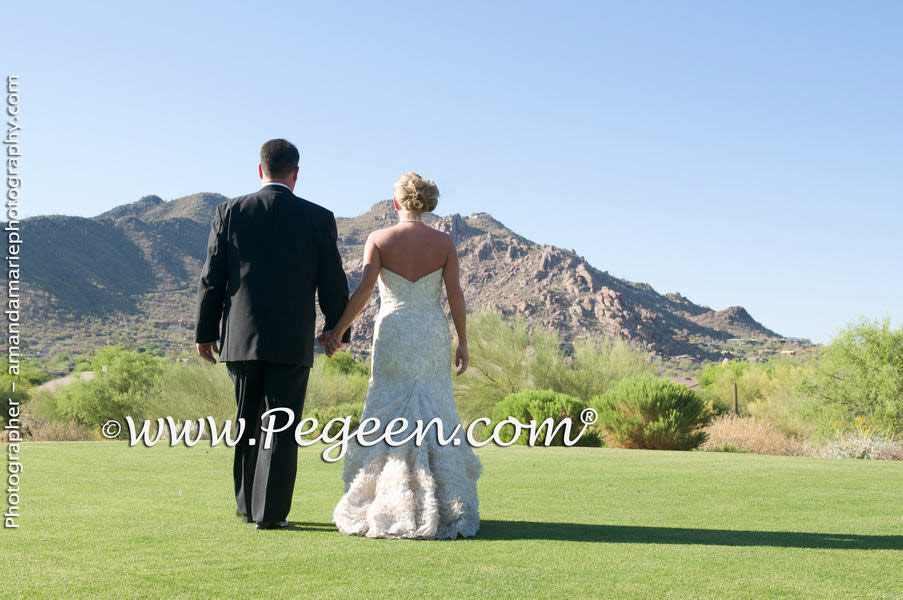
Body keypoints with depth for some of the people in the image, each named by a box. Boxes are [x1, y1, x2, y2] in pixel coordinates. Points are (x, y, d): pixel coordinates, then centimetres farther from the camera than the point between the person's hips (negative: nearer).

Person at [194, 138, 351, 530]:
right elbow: (333, 282, 2)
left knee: (248, 423, 16)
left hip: (240, 337, 2)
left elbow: (211, 279, 2)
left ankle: (247, 504, 25)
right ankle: (270, 512, 2)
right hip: (292, 341, -2)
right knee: (281, 428, 3)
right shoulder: (319, 218, -2)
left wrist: (204, 332, 10)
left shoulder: (230, 212, 1)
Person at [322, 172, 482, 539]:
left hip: (392, 334, -1)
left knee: (390, 418, 5)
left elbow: (365, 289, -11)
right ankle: (445, 506, 9)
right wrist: (462, 343, 3)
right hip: (433, 336, 1)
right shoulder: (444, 242, 0)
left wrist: (338, 331, -5)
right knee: (434, 417, 8)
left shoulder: (379, 239, -3)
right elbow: (455, 294, -3)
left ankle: (391, 508, 5)